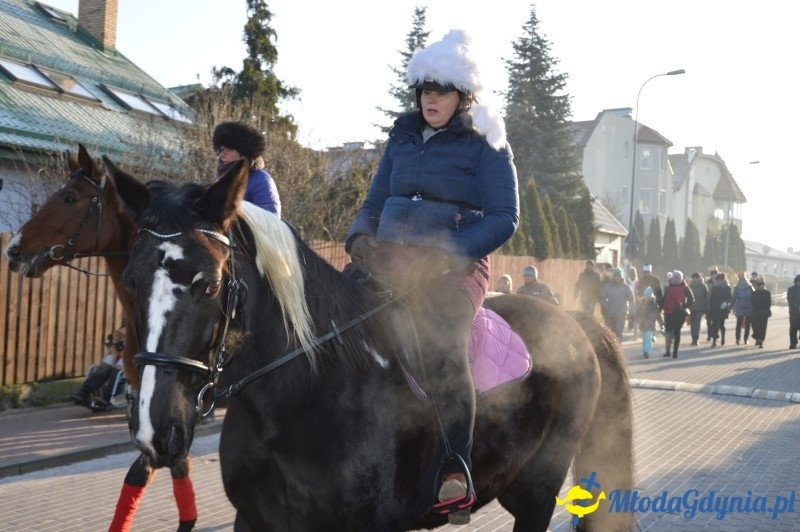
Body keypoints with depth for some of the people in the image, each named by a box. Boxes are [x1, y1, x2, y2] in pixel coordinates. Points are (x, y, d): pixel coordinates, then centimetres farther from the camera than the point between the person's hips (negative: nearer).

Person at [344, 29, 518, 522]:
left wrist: (448, 255, -18)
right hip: (389, 256, 6)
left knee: (441, 340, -34)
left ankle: (455, 473, -33)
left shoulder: (486, 145, 2)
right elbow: (375, 201, 21)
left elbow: (504, 217, -5)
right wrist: (360, 237, -2)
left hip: (457, 264, -6)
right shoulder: (403, 138, 17)